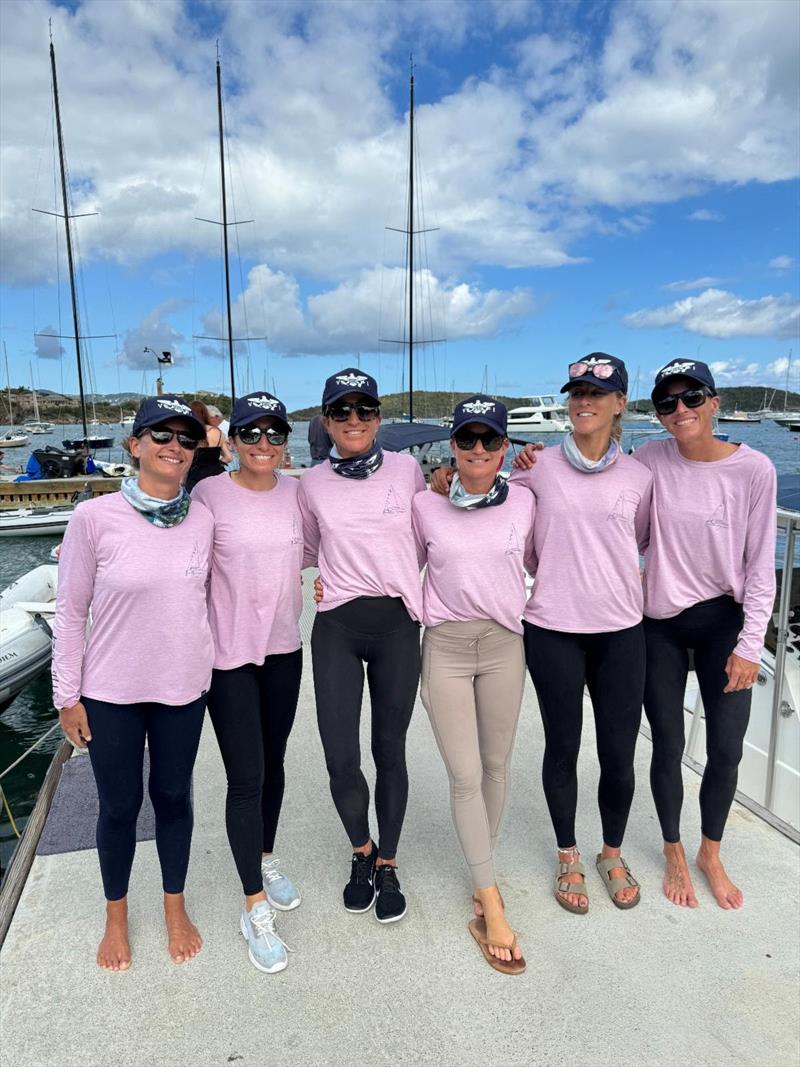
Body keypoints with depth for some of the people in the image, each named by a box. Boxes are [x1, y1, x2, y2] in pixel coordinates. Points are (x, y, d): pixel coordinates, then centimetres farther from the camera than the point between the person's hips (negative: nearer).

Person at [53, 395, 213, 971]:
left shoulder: (203, 519, -7)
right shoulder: (95, 518, -14)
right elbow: (71, 612, -6)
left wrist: (214, 672, 9)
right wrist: (67, 696, -3)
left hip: (184, 686, 2)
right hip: (112, 691, -2)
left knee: (173, 797, 18)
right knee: (120, 805, 15)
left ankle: (175, 907, 42)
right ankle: (117, 916, 42)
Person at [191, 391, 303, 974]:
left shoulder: (297, 493, 0)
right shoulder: (209, 494, -11)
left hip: (284, 648, 4)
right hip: (229, 653, -4)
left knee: (273, 764, 19)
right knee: (246, 778, 0)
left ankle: (267, 860, 43)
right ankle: (255, 907, 17)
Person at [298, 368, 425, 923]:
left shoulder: (407, 469, 2)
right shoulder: (312, 483, 4)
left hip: (397, 623, 0)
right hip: (338, 626, 0)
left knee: (390, 749, 9)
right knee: (341, 758, -2)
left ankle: (387, 865, 31)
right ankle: (362, 850, 30)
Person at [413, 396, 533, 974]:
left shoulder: (524, 501, 0)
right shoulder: (425, 504, -3)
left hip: (504, 643, 2)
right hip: (446, 644, -1)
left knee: (496, 767, 13)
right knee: (465, 776, 0)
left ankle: (482, 877, 35)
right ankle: (492, 907, 12)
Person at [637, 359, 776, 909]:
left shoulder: (754, 468, -10)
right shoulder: (650, 459, -6)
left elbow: (760, 564, -6)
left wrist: (750, 644, -7)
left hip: (723, 621, 0)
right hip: (660, 624, 1)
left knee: (727, 751, 6)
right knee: (668, 747, 9)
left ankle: (710, 853, 33)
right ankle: (674, 852, 34)